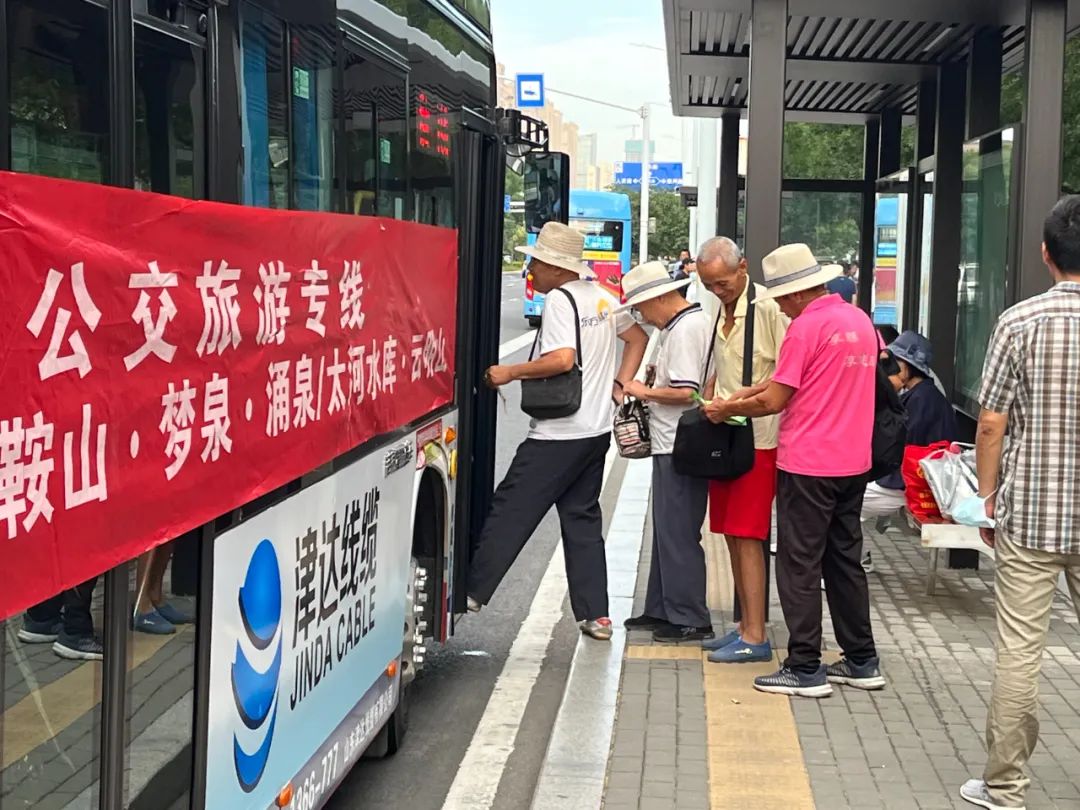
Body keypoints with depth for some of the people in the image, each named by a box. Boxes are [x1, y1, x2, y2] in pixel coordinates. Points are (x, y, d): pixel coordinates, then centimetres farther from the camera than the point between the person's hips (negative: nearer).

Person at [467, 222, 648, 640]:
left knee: (510, 510, 0)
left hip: (558, 435, -8)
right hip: (597, 429, 8)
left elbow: (561, 359, -26)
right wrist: (619, 384, 16)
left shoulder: (559, 300, -14)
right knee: (583, 518, 11)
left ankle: (472, 591, 4)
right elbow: (638, 338, 22)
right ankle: (595, 615, 10)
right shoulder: (601, 297, 11)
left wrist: (509, 372, -16)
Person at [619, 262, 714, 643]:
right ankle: (662, 609, 25)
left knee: (677, 534, -5)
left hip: (680, 448, -11)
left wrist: (645, 392, -9)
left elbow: (685, 392, -23)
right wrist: (659, 376, 13)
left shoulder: (685, 329, -17)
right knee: (667, 530, 16)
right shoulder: (693, 321, 16)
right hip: (673, 444, 11)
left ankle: (689, 619, 1)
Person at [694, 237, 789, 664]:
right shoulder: (722, 311, 13)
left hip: (758, 437, -9)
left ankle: (755, 638, -4)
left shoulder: (768, 308, -13)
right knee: (732, 536, 11)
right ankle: (745, 626, 20)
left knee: (747, 537, -8)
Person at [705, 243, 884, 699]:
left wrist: (727, 410, 3)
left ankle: (805, 670, 3)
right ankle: (861, 662, 21)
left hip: (808, 465, -8)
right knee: (845, 562, 16)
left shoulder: (806, 327, -15)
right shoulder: (861, 320, 10)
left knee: (799, 567, 0)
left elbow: (774, 400, -13)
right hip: (854, 462, 8)